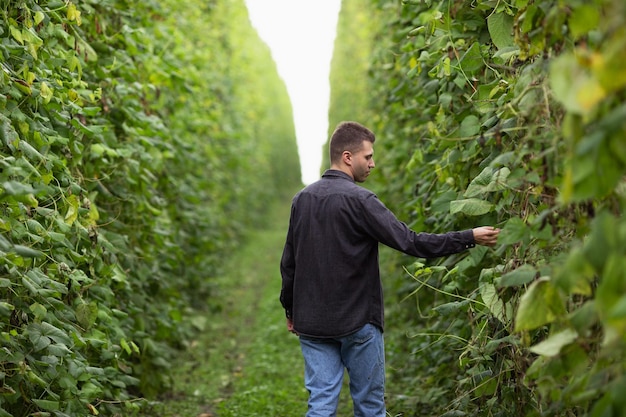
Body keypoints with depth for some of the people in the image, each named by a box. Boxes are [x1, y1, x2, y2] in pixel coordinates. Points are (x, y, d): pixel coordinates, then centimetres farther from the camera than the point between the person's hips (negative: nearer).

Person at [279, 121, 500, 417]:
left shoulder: (302, 199, 6)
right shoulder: (358, 199, -14)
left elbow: (288, 262, 12)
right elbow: (410, 242, -18)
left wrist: (290, 309, 23)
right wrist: (470, 238, -12)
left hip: (311, 323, 5)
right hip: (357, 321, -5)